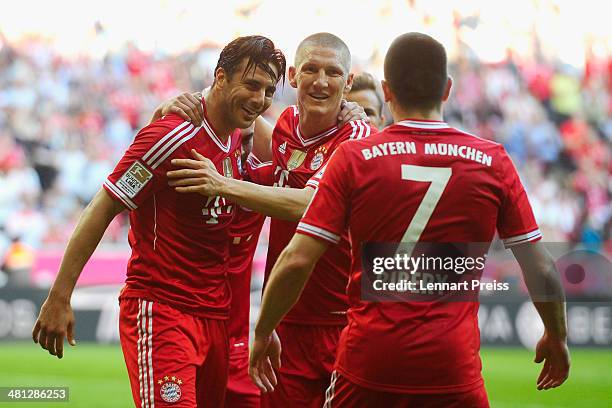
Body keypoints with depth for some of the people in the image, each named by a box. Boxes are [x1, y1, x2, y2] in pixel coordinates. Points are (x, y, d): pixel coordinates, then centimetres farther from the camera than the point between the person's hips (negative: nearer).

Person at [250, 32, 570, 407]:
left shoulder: (353, 158, -2)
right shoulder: (493, 162, 1)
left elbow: (296, 261, -6)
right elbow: (541, 271, 4)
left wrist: (263, 333, 10)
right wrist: (556, 337, 22)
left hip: (366, 362, 0)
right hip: (454, 369, 0)